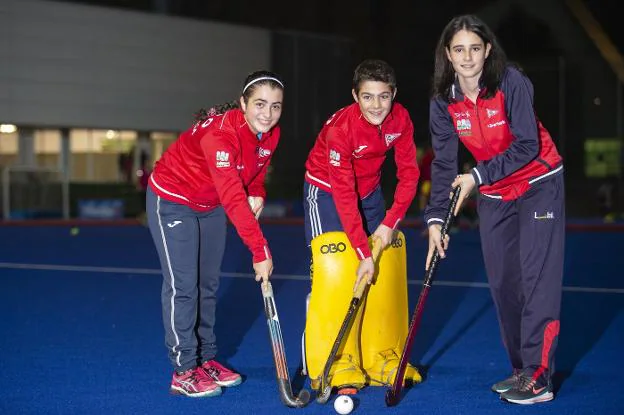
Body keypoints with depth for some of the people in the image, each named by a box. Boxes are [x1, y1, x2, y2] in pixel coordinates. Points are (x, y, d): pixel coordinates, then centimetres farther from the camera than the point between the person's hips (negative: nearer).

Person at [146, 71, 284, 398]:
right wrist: (260, 251, -45)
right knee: (182, 284, -9)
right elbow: (233, 200, -42)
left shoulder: (271, 134, -13)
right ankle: (183, 371, -4)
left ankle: (206, 359, 23)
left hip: (210, 205, 8)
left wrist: (257, 194, -13)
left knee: (208, 284, 13)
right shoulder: (219, 133, -37)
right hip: (171, 200, -8)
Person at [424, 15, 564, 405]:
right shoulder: (444, 102, -8)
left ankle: (538, 378, -12)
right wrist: (436, 218, -13)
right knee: (503, 282, 6)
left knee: (538, 277, -12)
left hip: (539, 185, -5)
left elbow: (526, 146, -22)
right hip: (493, 196, 5)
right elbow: (444, 164, -5)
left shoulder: (512, 83, -21)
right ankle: (522, 369, 18)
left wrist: (478, 177, -26)